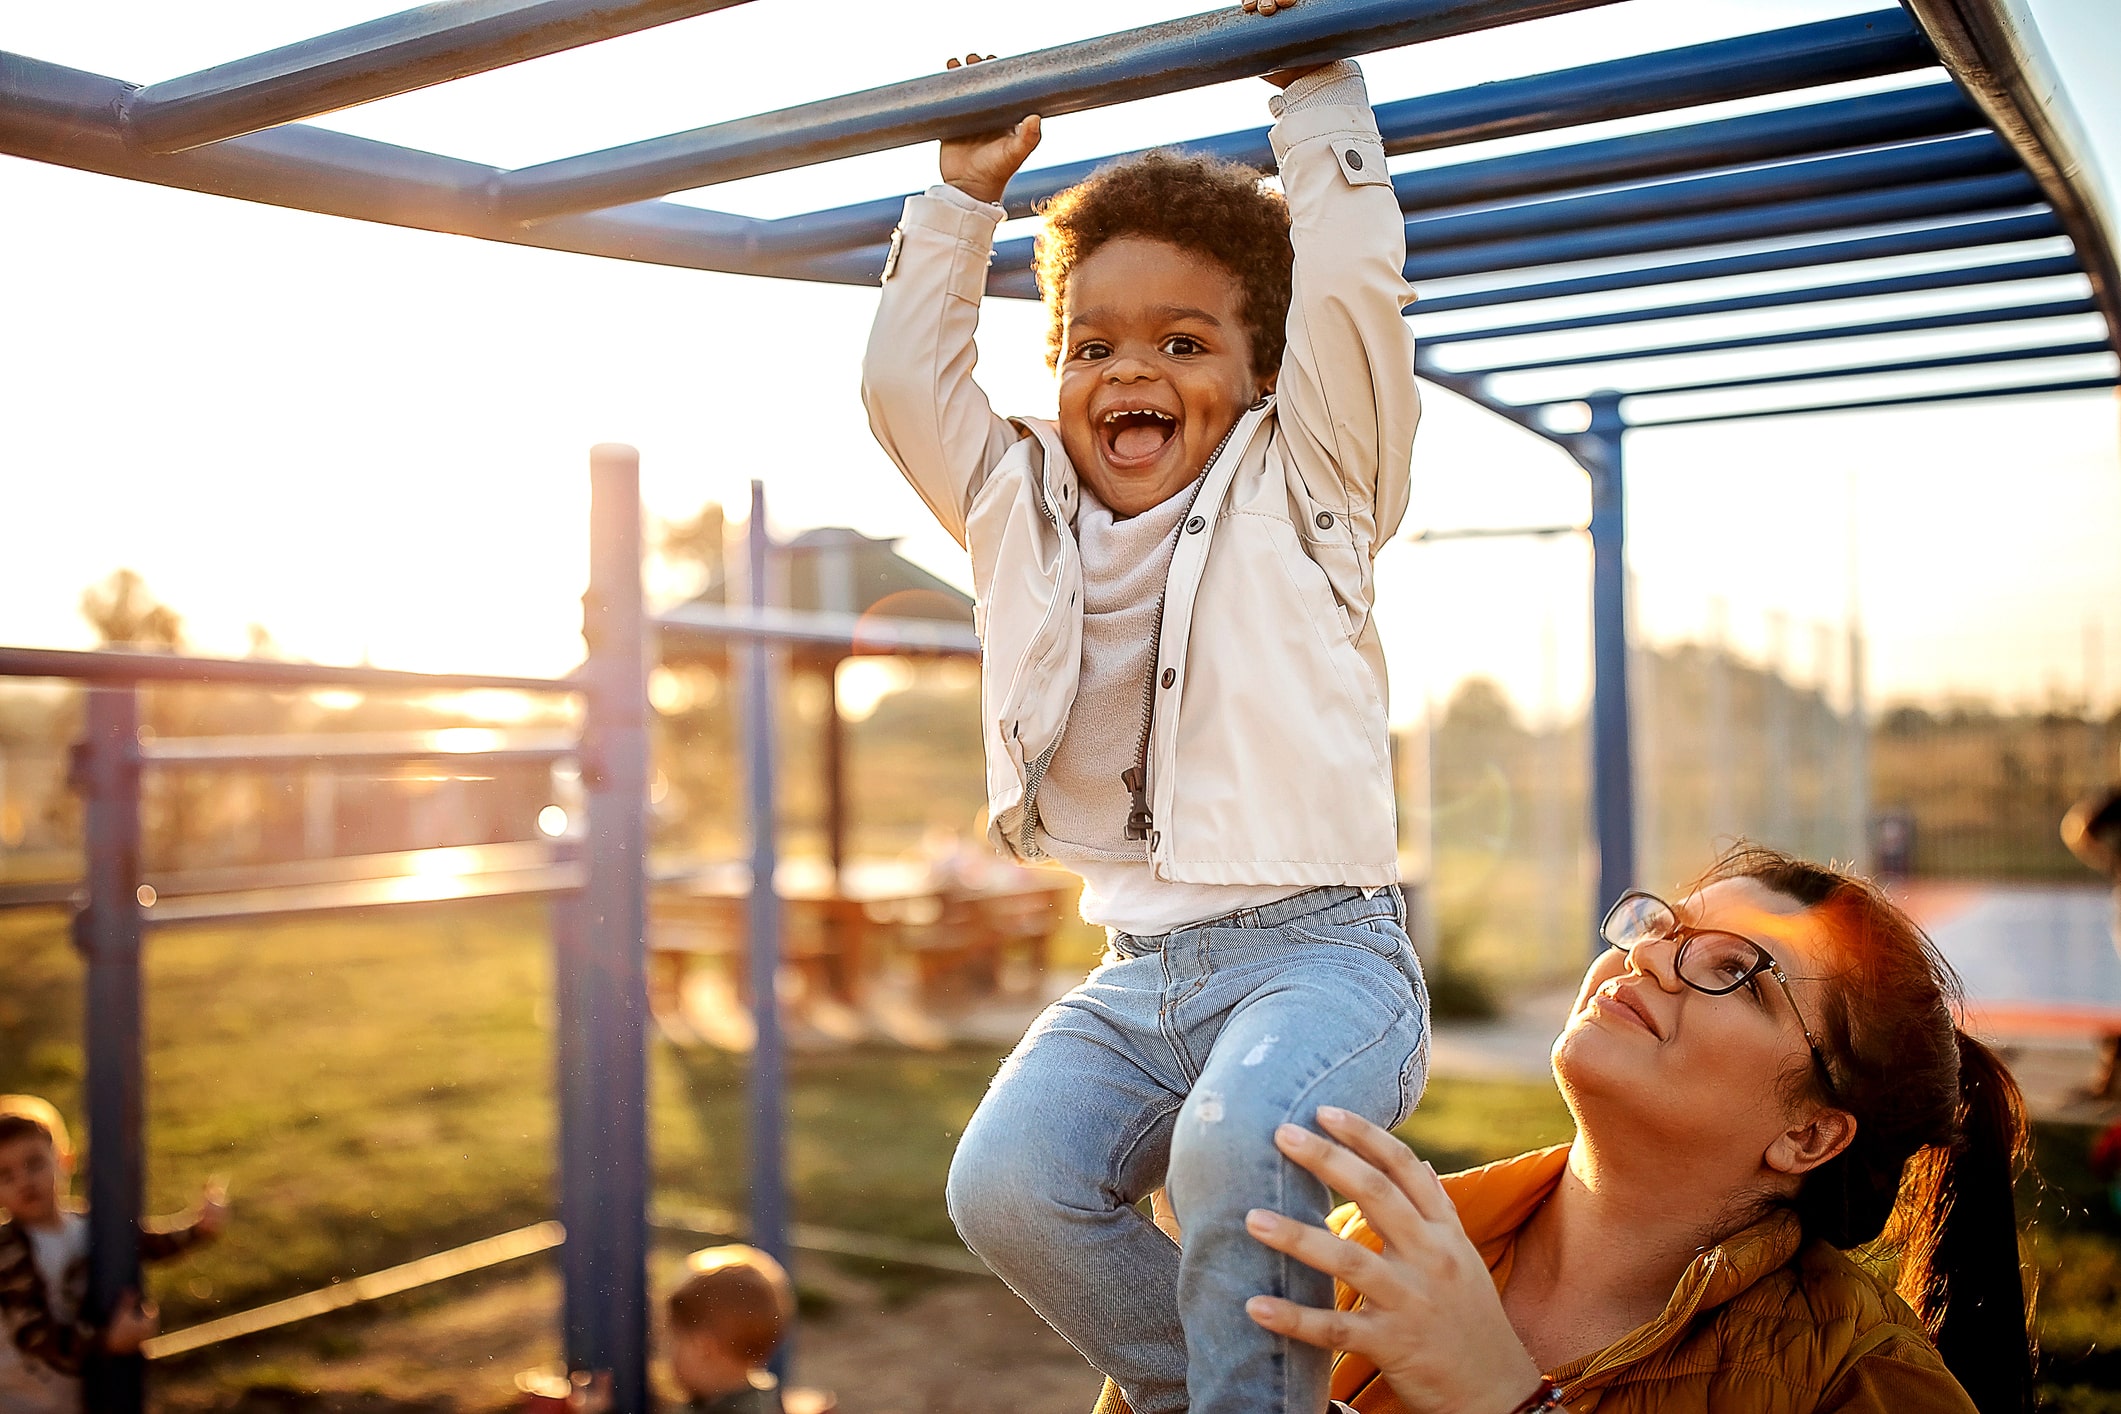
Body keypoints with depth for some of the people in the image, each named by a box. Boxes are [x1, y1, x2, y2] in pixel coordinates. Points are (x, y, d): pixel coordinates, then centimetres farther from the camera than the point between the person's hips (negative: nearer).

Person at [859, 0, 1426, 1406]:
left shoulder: (1302, 479, 7)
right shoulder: (1025, 507, 18)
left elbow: (1351, 286, -3)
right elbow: (905, 378, 20)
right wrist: (964, 196, 22)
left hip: (1321, 946, -4)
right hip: (1138, 971, 5)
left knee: (1238, 1149, -34)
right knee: (1007, 1182, -20)